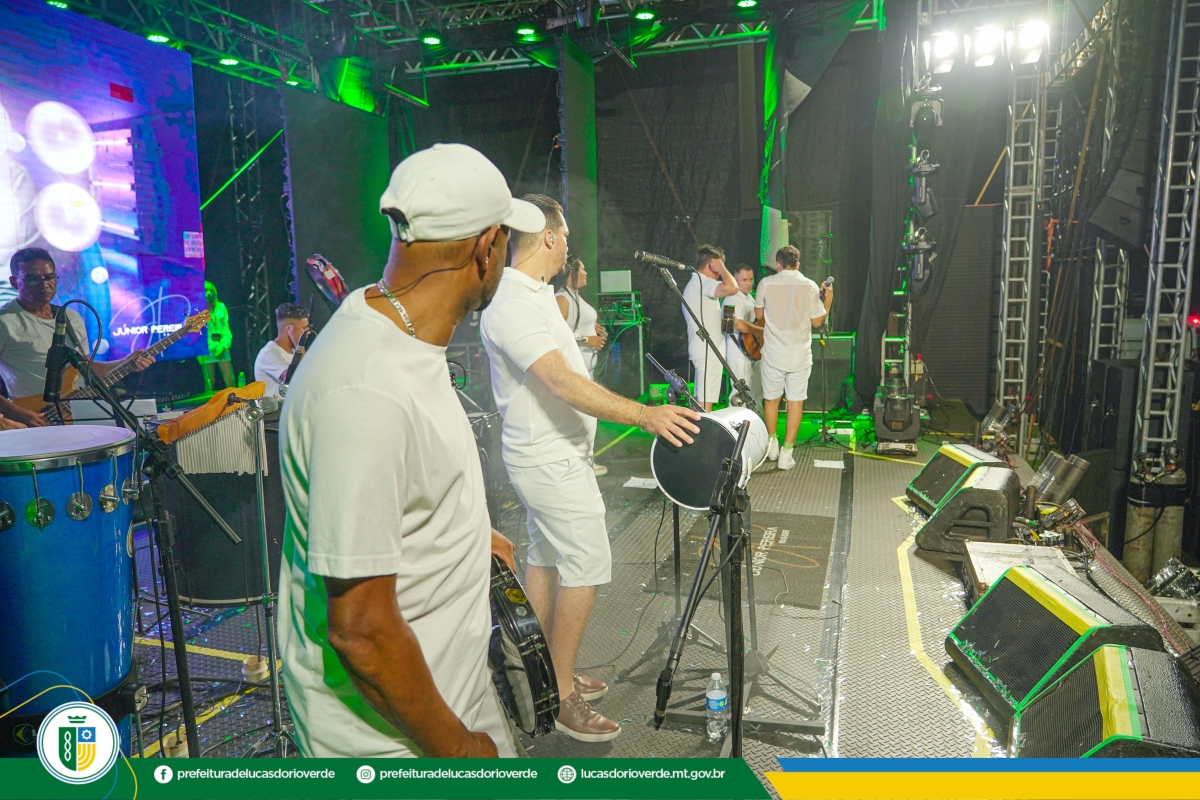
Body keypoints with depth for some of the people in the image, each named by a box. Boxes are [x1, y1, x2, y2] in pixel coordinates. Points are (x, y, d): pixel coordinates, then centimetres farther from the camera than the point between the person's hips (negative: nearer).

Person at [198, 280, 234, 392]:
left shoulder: (221, 307, 10)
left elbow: (226, 328, 8)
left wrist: (223, 345, -5)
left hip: (221, 349, 3)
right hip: (206, 350, -3)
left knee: (230, 380, -5)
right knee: (209, 383, -2)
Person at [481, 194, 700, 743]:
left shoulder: (533, 294, 11)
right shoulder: (512, 306, -23)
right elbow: (564, 383, -33)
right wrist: (643, 415, -39)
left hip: (548, 456, 11)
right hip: (552, 461, -11)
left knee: (545, 558, 15)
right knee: (587, 566, -5)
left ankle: (547, 675, 29)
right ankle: (562, 697, 7)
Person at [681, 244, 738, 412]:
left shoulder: (694, 283, 21)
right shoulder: (703, 282, -13)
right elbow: (732, 288, -30)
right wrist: (721, 268, -15)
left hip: (701, 350, 11)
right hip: (707, 352, -11)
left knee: (700, 400, 13)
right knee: (705, 402, -9)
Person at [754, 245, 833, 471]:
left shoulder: (766, 283, -4)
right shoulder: (810, 286, -4)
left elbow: (759, 315, 8)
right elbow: (817, 321, 1)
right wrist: (828, 300, 16)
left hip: (773, 352, 0)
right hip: (800, 354, 0)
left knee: (771, 398, 17)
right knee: (796, 401, 7)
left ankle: (772, 442, 30)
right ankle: (787, 452, 7)